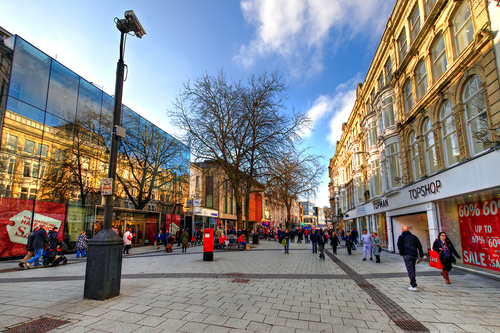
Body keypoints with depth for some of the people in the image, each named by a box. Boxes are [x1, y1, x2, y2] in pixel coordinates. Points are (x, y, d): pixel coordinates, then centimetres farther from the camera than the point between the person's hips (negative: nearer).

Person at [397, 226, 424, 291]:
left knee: (410, 270, -7)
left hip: (407, 255, -5)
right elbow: (419, 246, 13)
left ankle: (414, 286, -11)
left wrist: (401, 253, 5)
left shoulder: (401, 237, 5)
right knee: (413, 269, 19)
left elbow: (399, 245, -8)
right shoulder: (414, 237, 17)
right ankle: (413, 283, 26)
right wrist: (421, 255, 14)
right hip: (414, 255, 5)